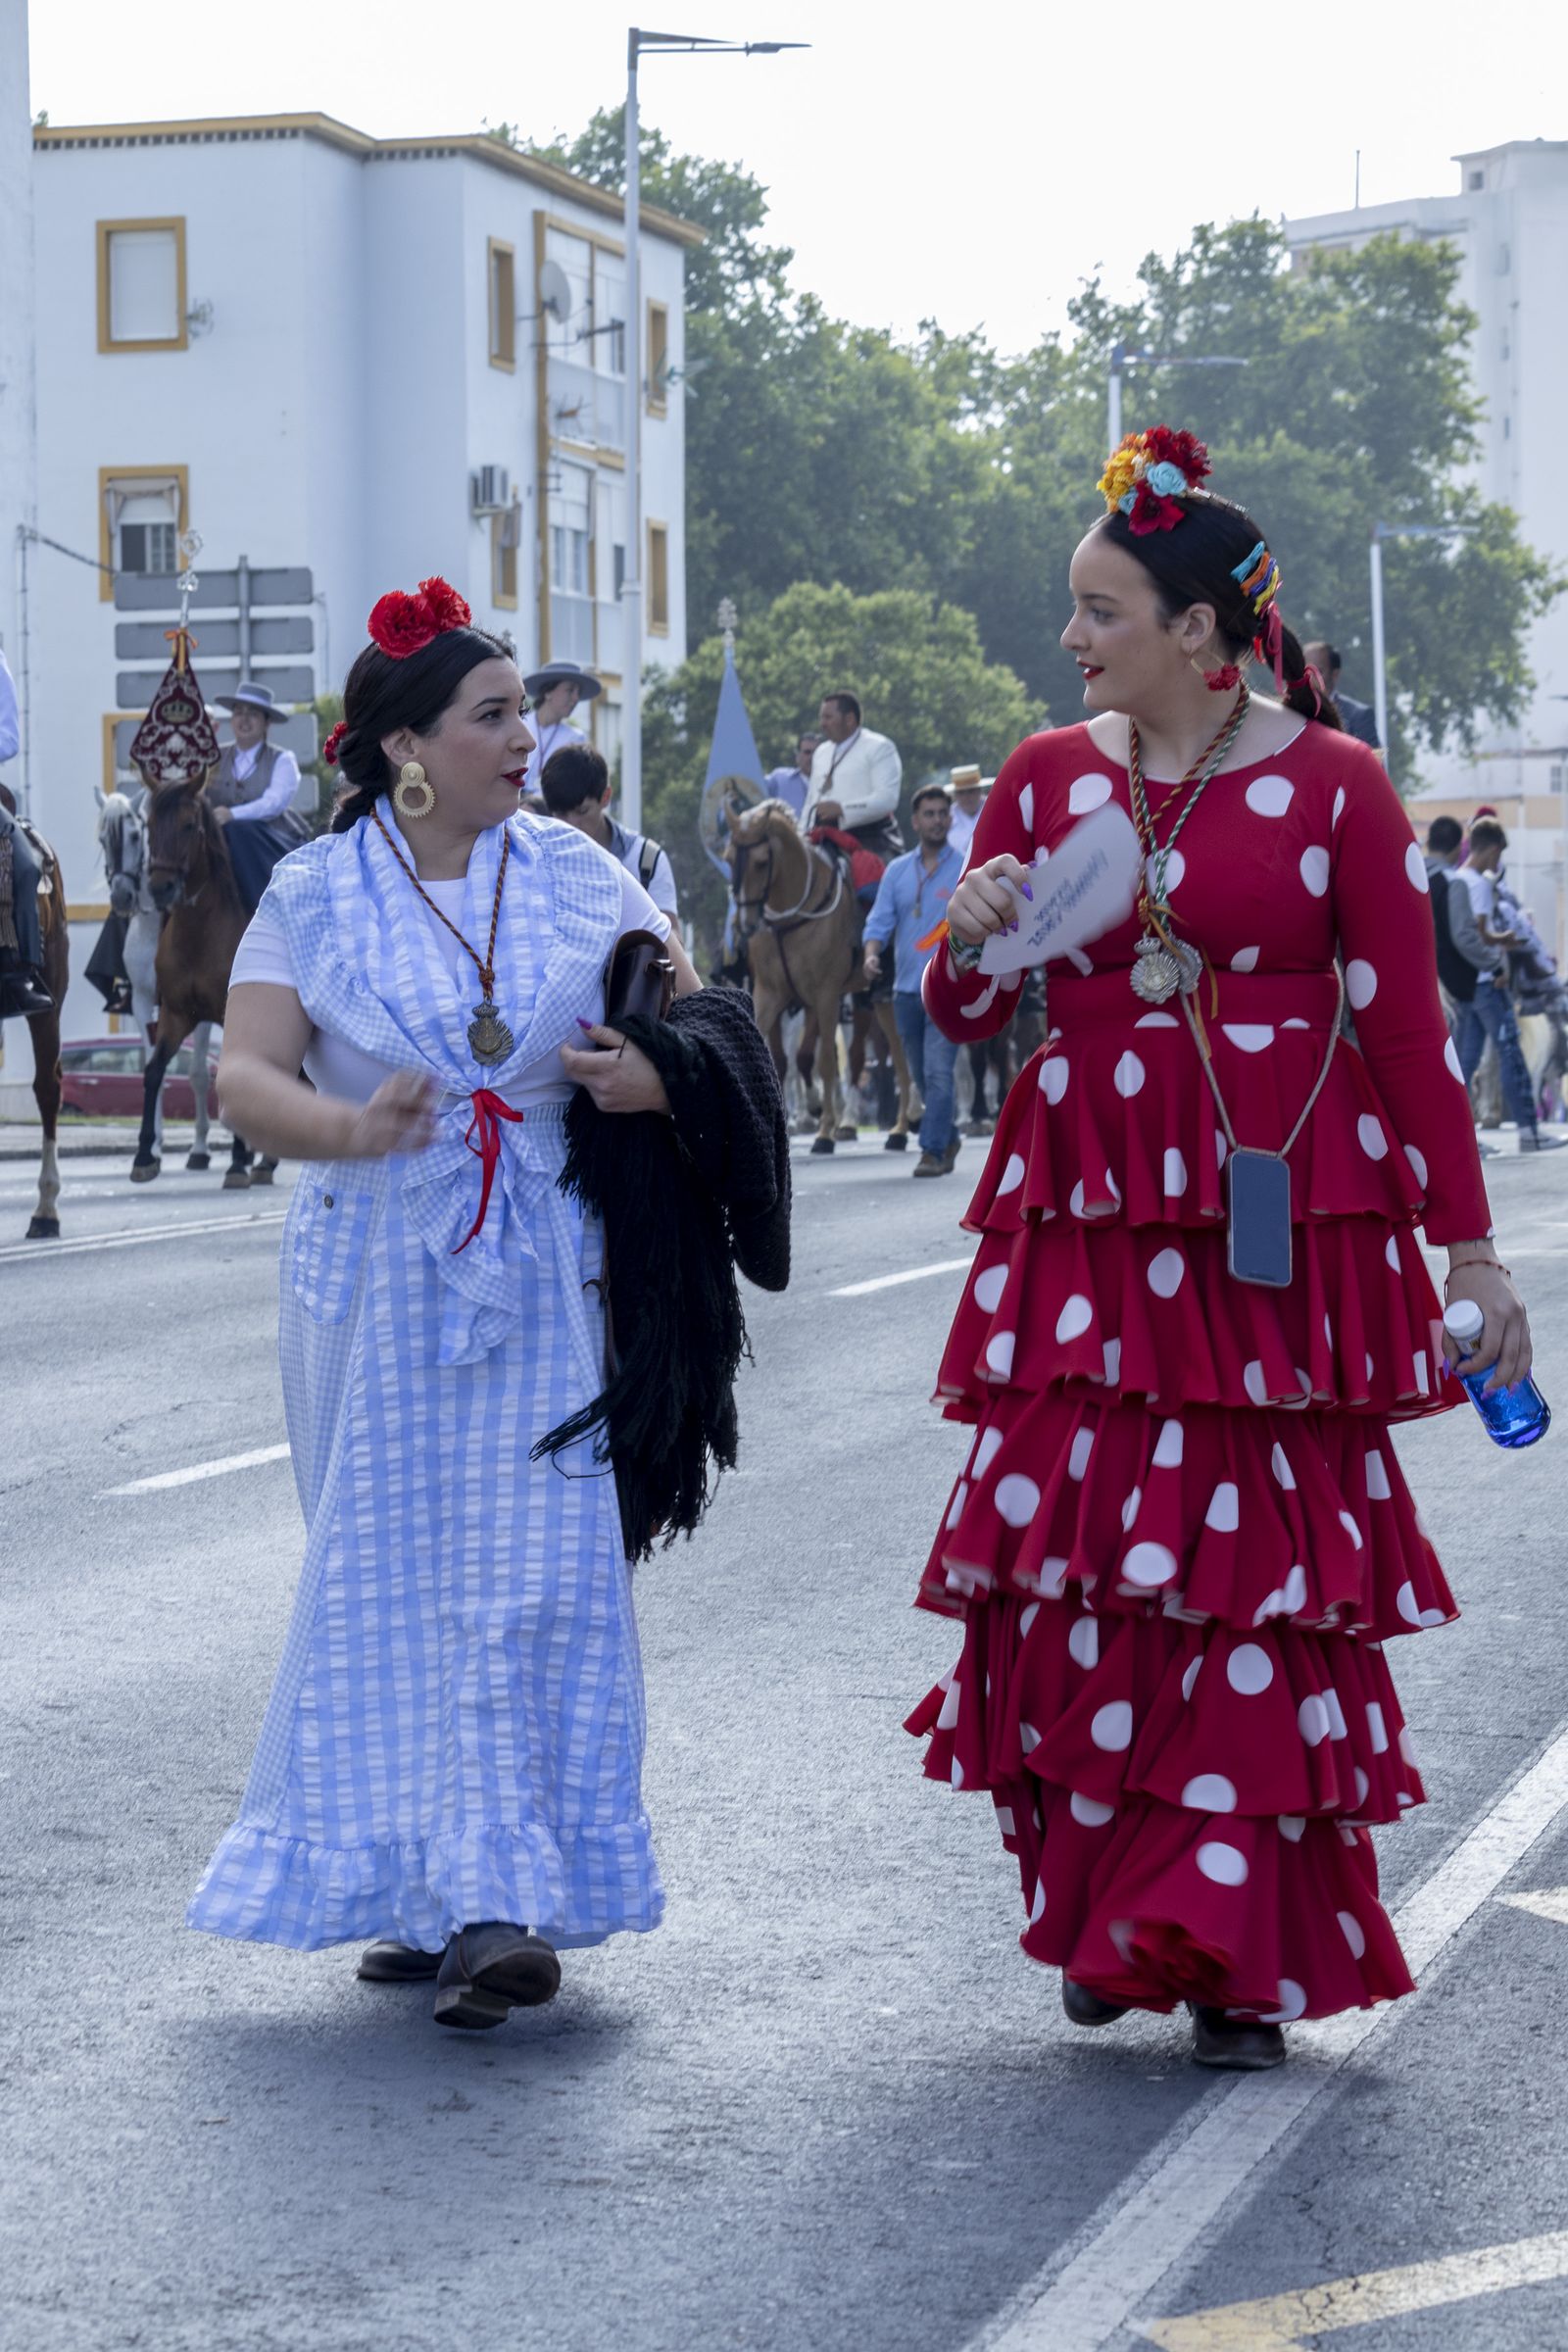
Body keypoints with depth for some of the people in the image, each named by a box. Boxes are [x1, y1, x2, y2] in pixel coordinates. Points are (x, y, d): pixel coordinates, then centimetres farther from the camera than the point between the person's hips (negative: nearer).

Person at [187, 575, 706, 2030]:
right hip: (376, 1277, 0)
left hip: (542, 1282, 0)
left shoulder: (573, 874, 6)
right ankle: (418, 1889, 15)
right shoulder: (316, 896, 1)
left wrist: (658, 1072, -9)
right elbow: (242, 1074, -6)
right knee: (387, 1578, 4)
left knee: (530, 1574, -8)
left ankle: (501, 1899, -9)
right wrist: (352, 1129, -26)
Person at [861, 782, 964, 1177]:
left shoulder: (967, 871, -2)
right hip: (906, 988, 5)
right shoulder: (897, 871, 10)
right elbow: (879, 921, 6)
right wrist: (871, 955, -14)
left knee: (938, 1072, -14)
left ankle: (933, 1152, -13)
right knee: (921, 1074, 14)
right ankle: (948, 1135, 33)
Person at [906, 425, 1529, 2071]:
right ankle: (1105, 1919, 14)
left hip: (1283, 1234, -3)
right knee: (1069, 1558, -1)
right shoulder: (1046, 778, 8)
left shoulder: (1332, 786, -2)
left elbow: (1407, 1025, 1)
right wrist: (972, 945, -11)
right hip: (1086, 1229, 3)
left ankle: (1238, 1950, 4)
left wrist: (1467, 1246, 1)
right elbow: (961, 1015, 12)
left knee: (1255, 1567, -4)